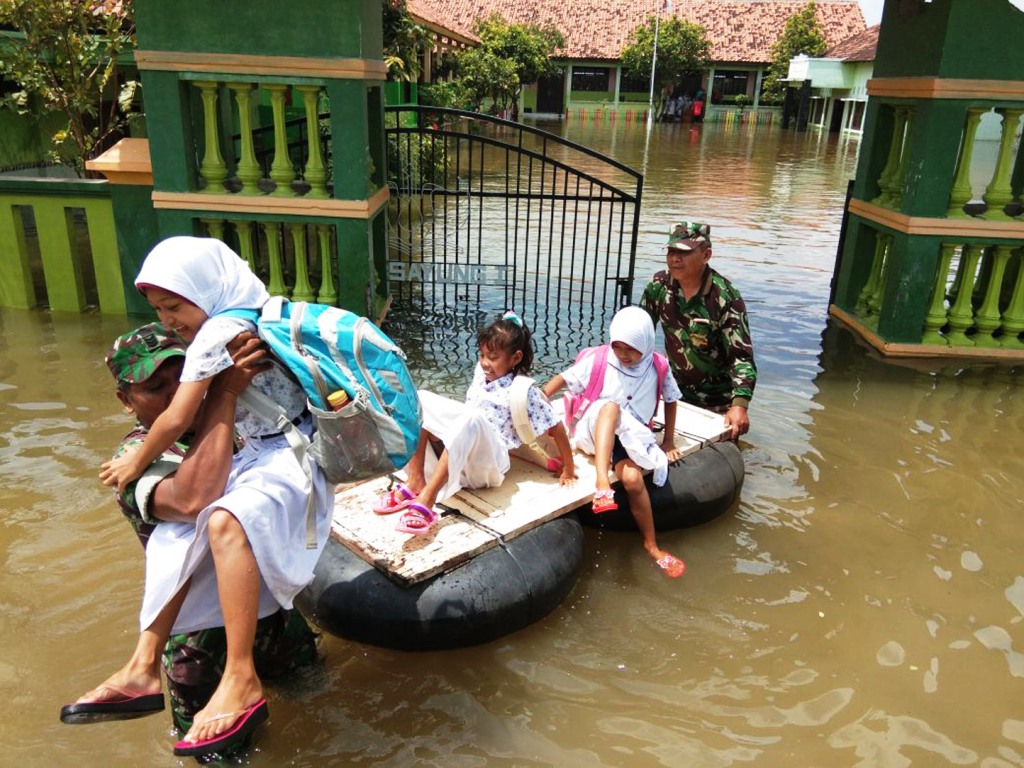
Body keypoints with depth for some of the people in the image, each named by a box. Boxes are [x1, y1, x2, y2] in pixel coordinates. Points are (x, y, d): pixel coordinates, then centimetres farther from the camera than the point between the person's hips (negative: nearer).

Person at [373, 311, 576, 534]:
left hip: (486, 466, -6)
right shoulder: (481, 372, 13)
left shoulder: (523, 391, -4)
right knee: (421, 399, -13)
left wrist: (568, 469, 0)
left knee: (471, 418, -38)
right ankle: (415, 481, -24)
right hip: (453, 458, 6)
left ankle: (427, 498, -45)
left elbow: (555, 426, -3)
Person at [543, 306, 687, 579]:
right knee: (611, 406, -36)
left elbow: (671, 400, 12)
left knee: (632, 478, -32)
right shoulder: (598, 361, -5)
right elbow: (563, 380, -3)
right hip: (595, 433, -1)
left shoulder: (657, 368, 0)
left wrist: (668, 441, 10)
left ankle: (652, 545, -12)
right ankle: (601, 482, -49)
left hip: (633, 436, 1)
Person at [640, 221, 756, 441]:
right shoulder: (659, 285, -8)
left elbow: (741, 355, -25)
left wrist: (740, 405, -37)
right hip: (674, 392, 4)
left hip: (717, 401, -4)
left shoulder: (725, 297, -21)